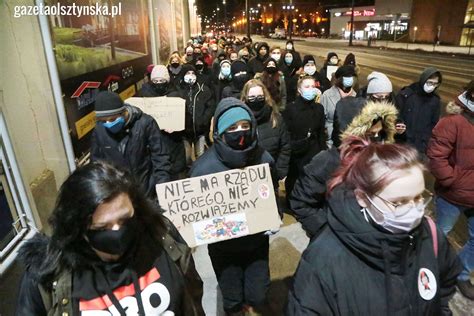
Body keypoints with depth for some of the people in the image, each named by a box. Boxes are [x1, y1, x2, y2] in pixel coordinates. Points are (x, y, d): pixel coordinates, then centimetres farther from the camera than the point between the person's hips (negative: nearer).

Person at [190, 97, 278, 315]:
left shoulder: (263, 158, -12)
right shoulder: (204, 167, -21)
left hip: (257, 241, 2)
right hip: (223, 246, -2)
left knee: (258, 296, 18)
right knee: (232, 297, 18)